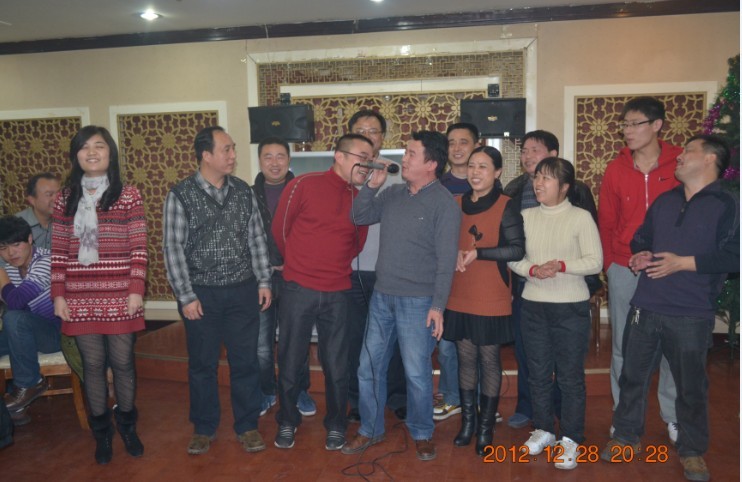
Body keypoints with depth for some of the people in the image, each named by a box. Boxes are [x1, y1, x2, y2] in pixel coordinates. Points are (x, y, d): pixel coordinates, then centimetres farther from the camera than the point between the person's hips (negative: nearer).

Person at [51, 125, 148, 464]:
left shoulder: (128, 195, 0)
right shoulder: (65, 198, 7)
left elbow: (138, 248, -3)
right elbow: (58, 252, 6)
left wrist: (136, 290, -9)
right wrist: (58, 295, 1)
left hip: (119, 297, -2)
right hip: (80, 299, 2)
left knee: (123, 363, 8)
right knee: (93, 365, 10)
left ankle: (127, 425, 28)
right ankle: (101, 431, 26)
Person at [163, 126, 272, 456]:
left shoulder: (243, 191, 4)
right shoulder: (181, 195, -7)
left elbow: (257, 239, 7)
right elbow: (173, 247, -8)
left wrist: (264, 282, 3)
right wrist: (186, 296, -10)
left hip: (243, 291, 2)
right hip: (201, 293, -2)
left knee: (245, 361, 9)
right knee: (202, 364, 11)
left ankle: (247, 426, 26)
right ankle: (203, 428, 30)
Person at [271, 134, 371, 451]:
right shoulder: (304, 185, -7)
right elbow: (280, 229, 2)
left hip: (337, 294, 3)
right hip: (298, 290, -2)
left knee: (337, 365, 10)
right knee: (290, 361, 10)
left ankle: (336, 425, 29)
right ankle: (287, 422, 30)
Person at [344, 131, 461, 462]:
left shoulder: (444, 204, -10)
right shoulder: (394, 193, 7)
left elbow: (446, 260, -13)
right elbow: (359, 217, 11)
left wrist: (438, 306, -16)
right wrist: (372, 184, -2)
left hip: (418, 301, -6)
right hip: (382, 296, 6)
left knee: (417, 373, 5)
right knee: (369, 367, 12)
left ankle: (421, 433, 28)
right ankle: (370, 429, 30)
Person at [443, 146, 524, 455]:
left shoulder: (506, 206, -6)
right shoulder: (456, 204, 7)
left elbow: (517, 249, -13)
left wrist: (477, 253, -18)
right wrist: (453, 253, -7)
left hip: (491, 300, -4)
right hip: (459, 298, 4)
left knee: (489, 361, 6)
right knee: (465, 359, 12)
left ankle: (486, 427, 20)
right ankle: (467, 421, 26)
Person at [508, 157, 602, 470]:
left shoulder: (581, 217, -6)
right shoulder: (526, 216, 5)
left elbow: (595, 261, -9)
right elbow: (513, 258, 4)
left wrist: (562, 265, -23)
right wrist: (533, 269, -16)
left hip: (571, 307, -4)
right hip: (532, 306, 4)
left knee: (570, 375, 5)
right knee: (538, 372, 14)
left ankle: (570, 439, 19)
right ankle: (543, 429, 31)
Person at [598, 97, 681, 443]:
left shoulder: (680, 164, -4)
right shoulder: (616, 169, 2)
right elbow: (606, 222, 6)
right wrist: (609, 263, 2)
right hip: (624, 271, 2)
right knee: (623, 347, 10)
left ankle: (673, 416, 28)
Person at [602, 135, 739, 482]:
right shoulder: (664, 201, 15)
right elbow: (641, 238, 23)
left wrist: (683, 263, -19)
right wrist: (639, 255, 1)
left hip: (692, 315, -5)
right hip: (645, 307, 5)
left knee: (691, 385, 8)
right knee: (632, 375, 12)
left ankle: (692, 450, 27)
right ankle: (627, 436, 28)